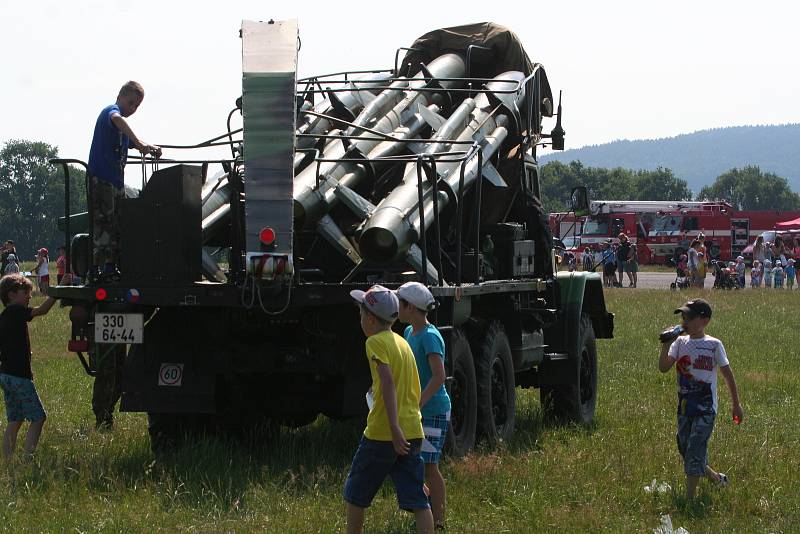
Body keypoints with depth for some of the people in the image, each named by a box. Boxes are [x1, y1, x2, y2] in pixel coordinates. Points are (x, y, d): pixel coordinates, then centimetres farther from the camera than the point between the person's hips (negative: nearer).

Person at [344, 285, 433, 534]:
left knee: (355, 494, 12)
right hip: (413, 433, 7)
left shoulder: (376, 342, -8)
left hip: (382, 433, -7)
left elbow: (388, 382, -21)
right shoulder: (403, 343, 16)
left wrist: (394, 428, -26)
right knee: (418, 501, 1)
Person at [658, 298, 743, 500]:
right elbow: (663, 368, -7)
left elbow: (728, 375, 3)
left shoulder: (713, 345, -5)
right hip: (685, 406, 5)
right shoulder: (680, 343, 4)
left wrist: (736, 405, 7)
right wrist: (665, 346, -22)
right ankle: (717, 478, 34)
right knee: (685, 450, 11)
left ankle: (689, 497, -11)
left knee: (695, 451, -12)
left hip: (706, 408, -5)